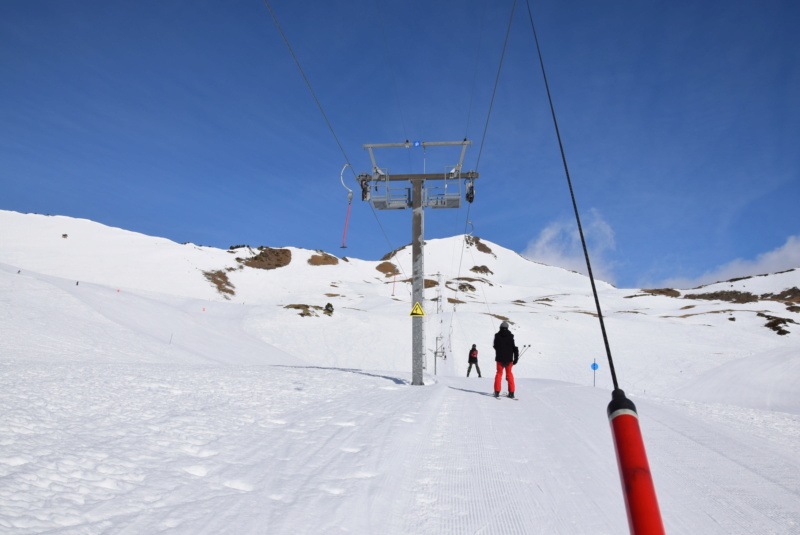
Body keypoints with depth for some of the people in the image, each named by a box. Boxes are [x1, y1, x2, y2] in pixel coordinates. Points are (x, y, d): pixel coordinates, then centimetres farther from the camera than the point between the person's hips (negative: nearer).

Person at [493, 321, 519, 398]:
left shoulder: (497, 336, -3)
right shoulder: (511, 336, -4)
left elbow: (495, 346, 10)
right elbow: (515, 348, -5)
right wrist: (516, 359, 2)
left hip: (500, 359, 0)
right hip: (509, 359, 1)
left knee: (499, 373, 10)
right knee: (509, 374, 14)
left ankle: (497, 391, 2)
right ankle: (511, 392, 11)